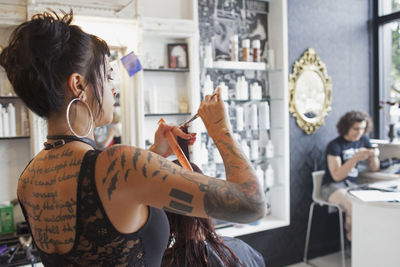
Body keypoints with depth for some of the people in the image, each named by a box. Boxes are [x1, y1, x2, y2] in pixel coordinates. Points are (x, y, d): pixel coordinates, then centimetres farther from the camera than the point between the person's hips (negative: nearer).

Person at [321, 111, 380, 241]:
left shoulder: (363, 140, 7)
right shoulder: (335, 145, -12)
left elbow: (374, 168, 11)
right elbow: (337, 176, -20)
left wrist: (374, 156, -12)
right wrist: (356, 158, -27)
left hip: (352, 185, 6)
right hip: (333, 187, -6)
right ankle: (352, 234, -7)